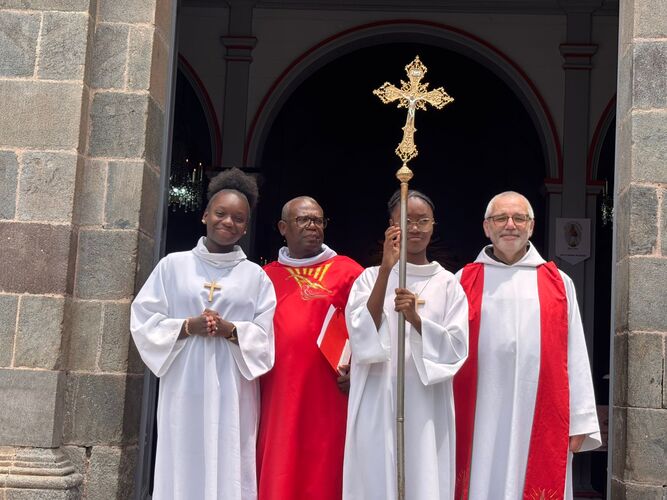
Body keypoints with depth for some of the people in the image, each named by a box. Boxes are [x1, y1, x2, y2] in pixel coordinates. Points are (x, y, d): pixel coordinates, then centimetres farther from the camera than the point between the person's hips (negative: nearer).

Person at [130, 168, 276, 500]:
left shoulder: (256, 276, 8)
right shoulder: (173, 265, 8)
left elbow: (266, 338, 3)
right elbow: (143, 321, 3)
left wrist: (231, 330, -14)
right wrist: (187, 327, -12)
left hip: (233, 394, 0)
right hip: (184, 390, 0)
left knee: (228, 471, 0)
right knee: (182, 469, 0)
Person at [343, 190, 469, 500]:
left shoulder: (447, 284, 7)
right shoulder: (371, 278, 5)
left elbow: (457, 349, -2)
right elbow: (360, 335, -11)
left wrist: (415, 318, -19)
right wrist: (385, 269, -19)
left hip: (426, 408, 1)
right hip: (377, 407, 0)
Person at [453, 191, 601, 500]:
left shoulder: (557, 284, 9)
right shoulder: (464, 283, 7)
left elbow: (575, 357, 7)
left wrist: (580, 422, 2)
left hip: (540, 423, 1)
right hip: (480, 422, 0)